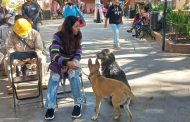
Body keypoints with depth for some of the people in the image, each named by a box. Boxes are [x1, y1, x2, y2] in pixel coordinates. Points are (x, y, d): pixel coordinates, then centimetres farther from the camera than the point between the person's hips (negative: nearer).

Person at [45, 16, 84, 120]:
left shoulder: (78, 36, -6)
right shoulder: (58, 36, -18)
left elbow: (78, 52, -1)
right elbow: (54, 55, -27)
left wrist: (75, 61, -23)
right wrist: (67, 63, -43)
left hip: (72, 61, 2)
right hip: (59, 62, -2)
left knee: (73, 74, -32)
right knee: (55, 76, -33)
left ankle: (78, 103, -19)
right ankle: (50, 106, -24)